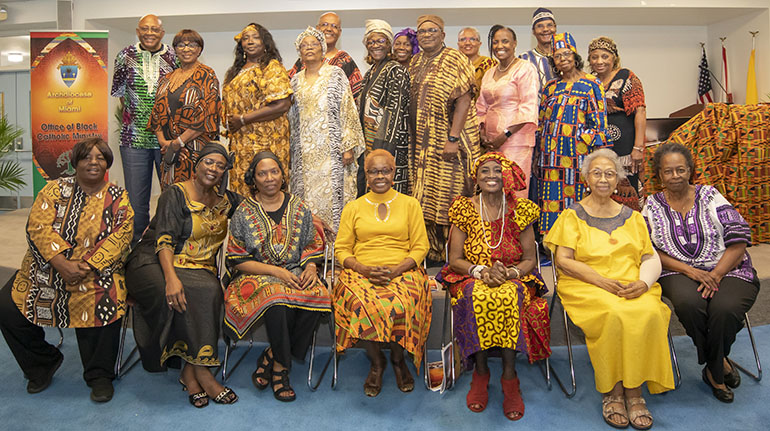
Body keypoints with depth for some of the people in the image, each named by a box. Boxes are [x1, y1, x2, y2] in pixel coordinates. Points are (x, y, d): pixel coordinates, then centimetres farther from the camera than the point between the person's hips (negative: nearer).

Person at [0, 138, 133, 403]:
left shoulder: (118, 199, 5)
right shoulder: (56, 189, 7)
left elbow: (120, 237, -7)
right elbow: (38, 225, -6)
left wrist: (88, 267, -21)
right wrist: (62, 263, -20)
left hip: (94, 275, -2)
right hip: (45, 269, 3)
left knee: (107, 304, -29)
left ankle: (99, 375, -7)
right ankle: (42, 363, 12)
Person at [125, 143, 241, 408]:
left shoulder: (224, 199, 11)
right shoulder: (176, 195, -6)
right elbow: (164, 241, -16)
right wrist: (171, 278, -33)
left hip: (200, 267, 4)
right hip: (155, 264, -4)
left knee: (211, 291, -31)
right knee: (176, 295, -37)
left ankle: (189, 371, -22)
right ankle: (201, 373, -24)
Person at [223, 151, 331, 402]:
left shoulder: (299, 208, 11)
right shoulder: (244, 213, 3)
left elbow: (313, 247, 14)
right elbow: (238, 260, -2)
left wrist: (310, 268, -9)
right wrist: (276, 271, -14)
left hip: (296, 275, 3)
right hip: (256, 276, -2)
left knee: (317, 296, -31)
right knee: (276, 299, -37)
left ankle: (270, 357, -13)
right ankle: (281, 367, -14)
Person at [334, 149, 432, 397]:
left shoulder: (409, 204, 12)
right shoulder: (353, 208, 14)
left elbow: (420, 246, 6)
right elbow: (341, 249, 10)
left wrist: (396, 270, -11)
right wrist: (363, 269, -10)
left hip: (402, 272, 0)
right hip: (361, 273, 1)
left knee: (403, 306, -32)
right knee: (362, 306, -32)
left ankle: (398, 359, -1)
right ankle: (376, 362, -3)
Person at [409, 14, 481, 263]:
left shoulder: (454, 60, -3)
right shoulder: (414, 63, 17)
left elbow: (464, 99, -12)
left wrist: (453, 138, -20)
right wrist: (412, 138, 12)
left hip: (447, 142, -6)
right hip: (421, 143, 6)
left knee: (449, 195, -4)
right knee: (425, 198, 7)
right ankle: (433, 252, 18)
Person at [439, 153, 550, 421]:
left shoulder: (520, 210, 5)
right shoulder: (464, 209, 3)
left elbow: (530, 260, 4)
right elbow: (455, 259, 1)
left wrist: (510, 273, -17)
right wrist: (482, 271, -17)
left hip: (514, 279, 0)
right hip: (472, 279, 0)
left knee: (508, 297, -35)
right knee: (478, 298, -34)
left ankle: (509, 376, -22)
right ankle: (480, 372, -18)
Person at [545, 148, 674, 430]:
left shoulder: (632, 216, 20)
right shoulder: (573, 215, 8)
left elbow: (651, 258, 14)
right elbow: (563, 260, -2)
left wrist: (644, 283, -9)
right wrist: (601, 280, -15)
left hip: (633, 288, 3)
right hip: (587, 288, -3)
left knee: (650, 313, -29)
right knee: (614, 315, -33)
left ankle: (634, 391, -16)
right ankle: (612, 392, -15)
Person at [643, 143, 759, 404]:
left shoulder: (710, 196, 6)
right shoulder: (652, 205, 7)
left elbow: (738, 240, 0)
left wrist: (715, 275, -13)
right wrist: (690, 270, -13)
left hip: (727, 271, 0)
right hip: (679, 274, 0)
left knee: (724, 308, -30)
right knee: (689, 303, -32)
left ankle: (712, 369, -2)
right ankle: (720, 365, -6)